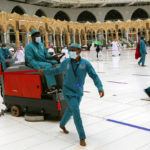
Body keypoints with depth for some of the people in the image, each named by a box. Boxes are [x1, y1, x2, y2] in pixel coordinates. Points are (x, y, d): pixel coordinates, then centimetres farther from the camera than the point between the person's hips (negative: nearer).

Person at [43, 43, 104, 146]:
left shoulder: (85, 63, -11)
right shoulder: (66, 62, -8)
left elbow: (94, 76, -15)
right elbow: (58, 70, 11)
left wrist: (100, 87, -29)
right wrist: (45, 71, 15)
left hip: (79, 92, 3)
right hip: (68, 91, -3)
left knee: (71, 110, 23)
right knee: (76, 112, -15)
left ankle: (62, 125, 53)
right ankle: (82, 137, -3)